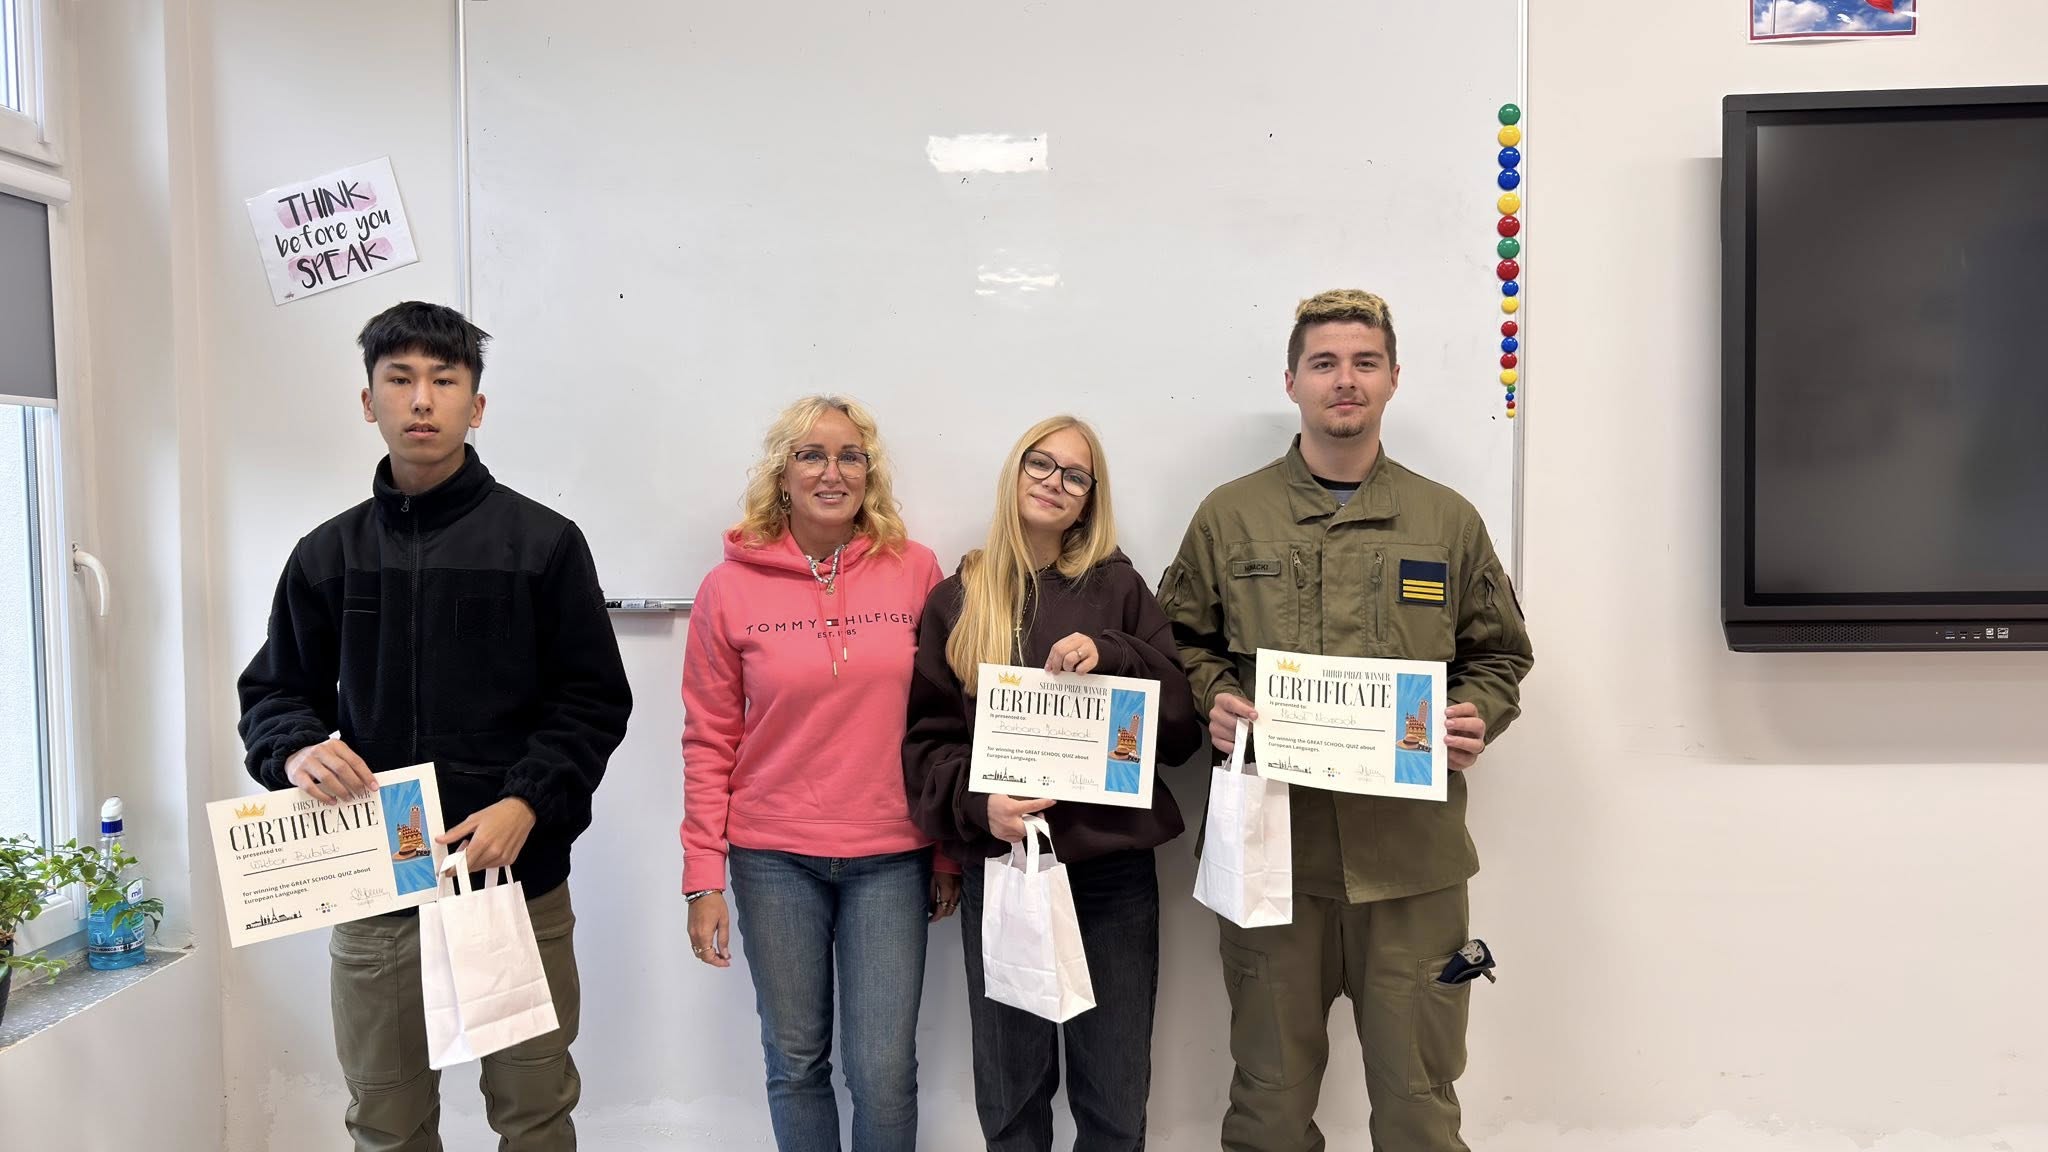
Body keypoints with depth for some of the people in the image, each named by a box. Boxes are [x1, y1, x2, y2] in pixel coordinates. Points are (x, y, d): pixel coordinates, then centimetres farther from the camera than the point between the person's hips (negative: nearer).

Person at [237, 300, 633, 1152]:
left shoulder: (542, 542, -1)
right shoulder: (329, 553, 8)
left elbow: (595, 699, -2)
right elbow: (274, 691, 14)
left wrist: (528, 802, -16)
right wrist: (296, 751, -9)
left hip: (519, 879, -2)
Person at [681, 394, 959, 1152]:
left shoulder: (915, 570, -1)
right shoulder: (731, 586, -2)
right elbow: (709, 741, 1)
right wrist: (704, 878, -2)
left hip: (891, 858, 0)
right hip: (773, 858, 0)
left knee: (884, 1070, 1)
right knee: (795, 1060, 12)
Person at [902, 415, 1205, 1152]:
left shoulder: (1118, 587, 4)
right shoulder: (957, 600, 5)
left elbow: (1183, 727, -1)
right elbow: (927, 737, 2)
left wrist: (1110, 656, -17)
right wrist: (976, 803, -17)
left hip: (1113, 871, 0)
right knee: (1010, 1093, 11)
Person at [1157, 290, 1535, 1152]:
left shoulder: (1449, 521, 7)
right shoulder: (1229, 516, 5)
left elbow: (1499, 654, 14)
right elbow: (1181, 641, 11)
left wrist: (1478, 716, -5)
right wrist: (1212, 702, -8)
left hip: (1412, 849, 1)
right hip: (1270, 839, 0)